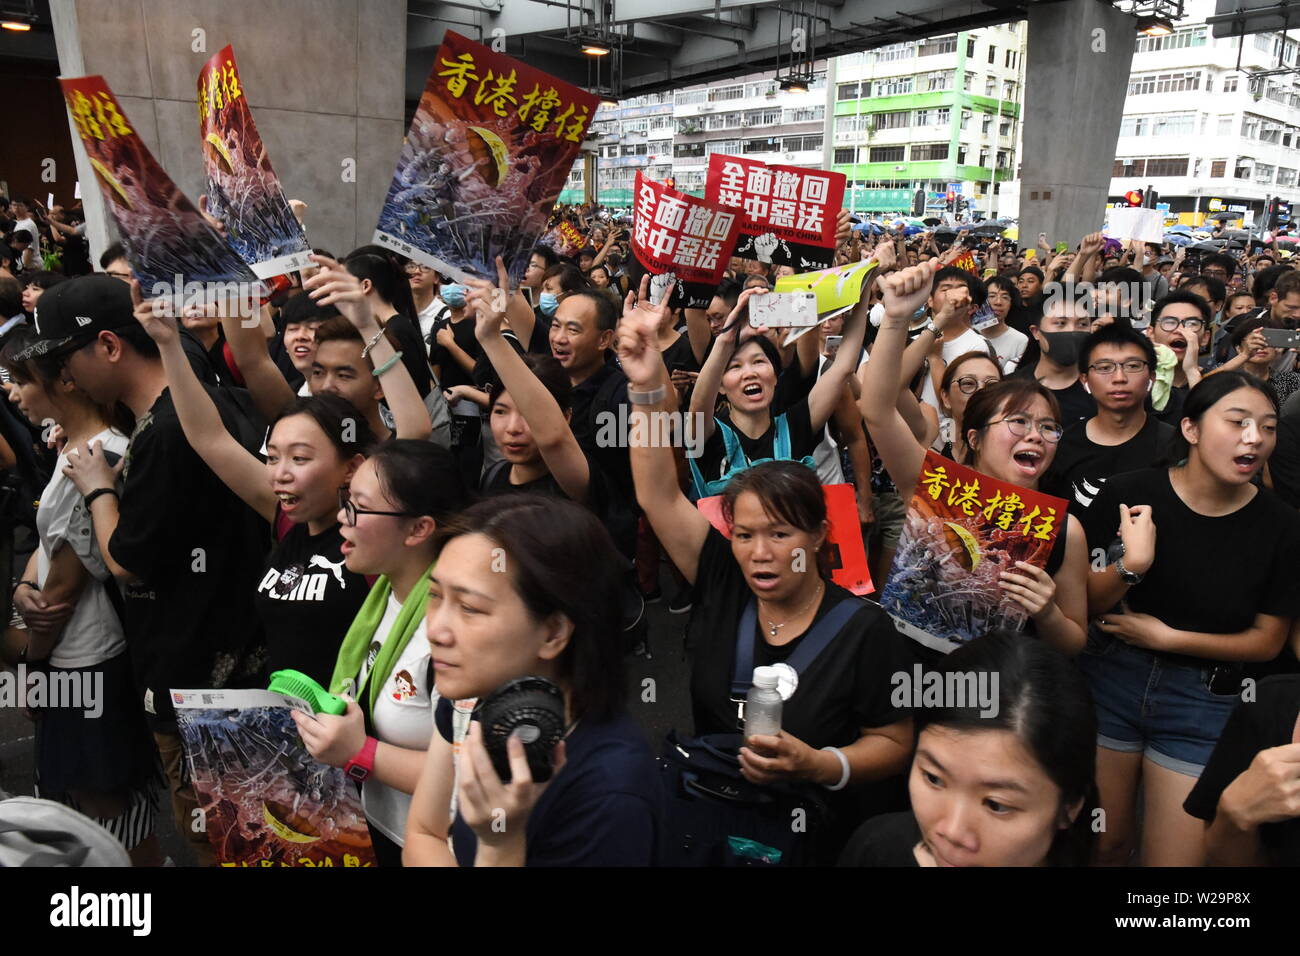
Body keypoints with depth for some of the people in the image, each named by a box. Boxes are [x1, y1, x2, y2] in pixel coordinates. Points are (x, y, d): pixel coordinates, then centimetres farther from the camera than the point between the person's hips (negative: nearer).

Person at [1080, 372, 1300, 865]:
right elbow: (1082, 602, -7)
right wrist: (1131, 565, -26)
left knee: (1176, 858, 7)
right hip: (1108, 681, 0)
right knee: (1106, 843, 17)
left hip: (1203, 704, 0)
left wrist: (1167, 637, -13)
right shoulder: (1130, 492, -12)